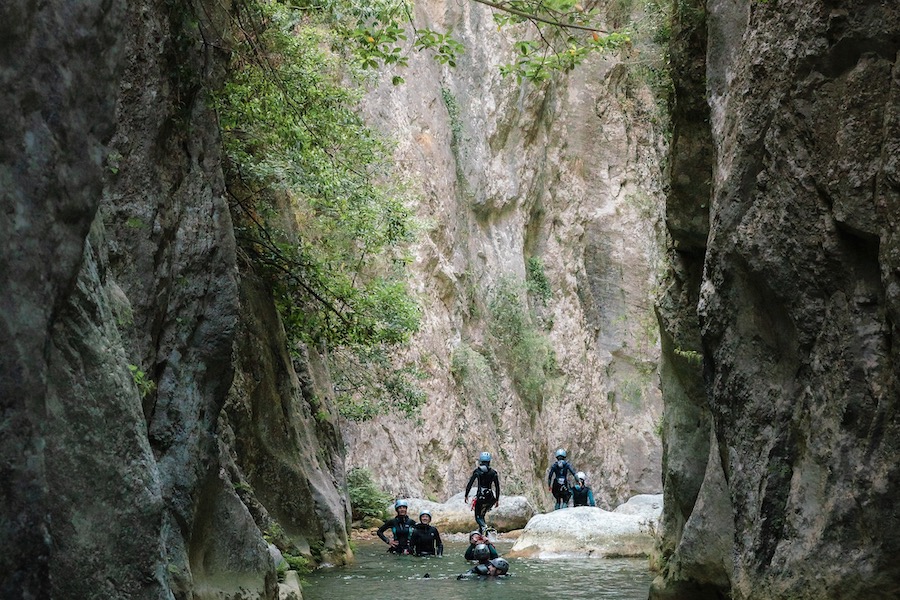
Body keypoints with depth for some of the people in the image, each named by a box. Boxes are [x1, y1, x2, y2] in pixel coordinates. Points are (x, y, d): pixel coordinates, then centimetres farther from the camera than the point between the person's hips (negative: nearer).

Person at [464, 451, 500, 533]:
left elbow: (470, 484, -6)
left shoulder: (477, 471, -2)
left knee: (478, 516, 2)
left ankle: (484, 527, -28)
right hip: (491, 498, 3)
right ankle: (480, 532, 18)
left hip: (480, 497, -3)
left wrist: (466, 496, 2)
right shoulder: (493, 472, 6)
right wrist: (497, 499, 15)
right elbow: (497, 487, 7)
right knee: (482, 514, 26)